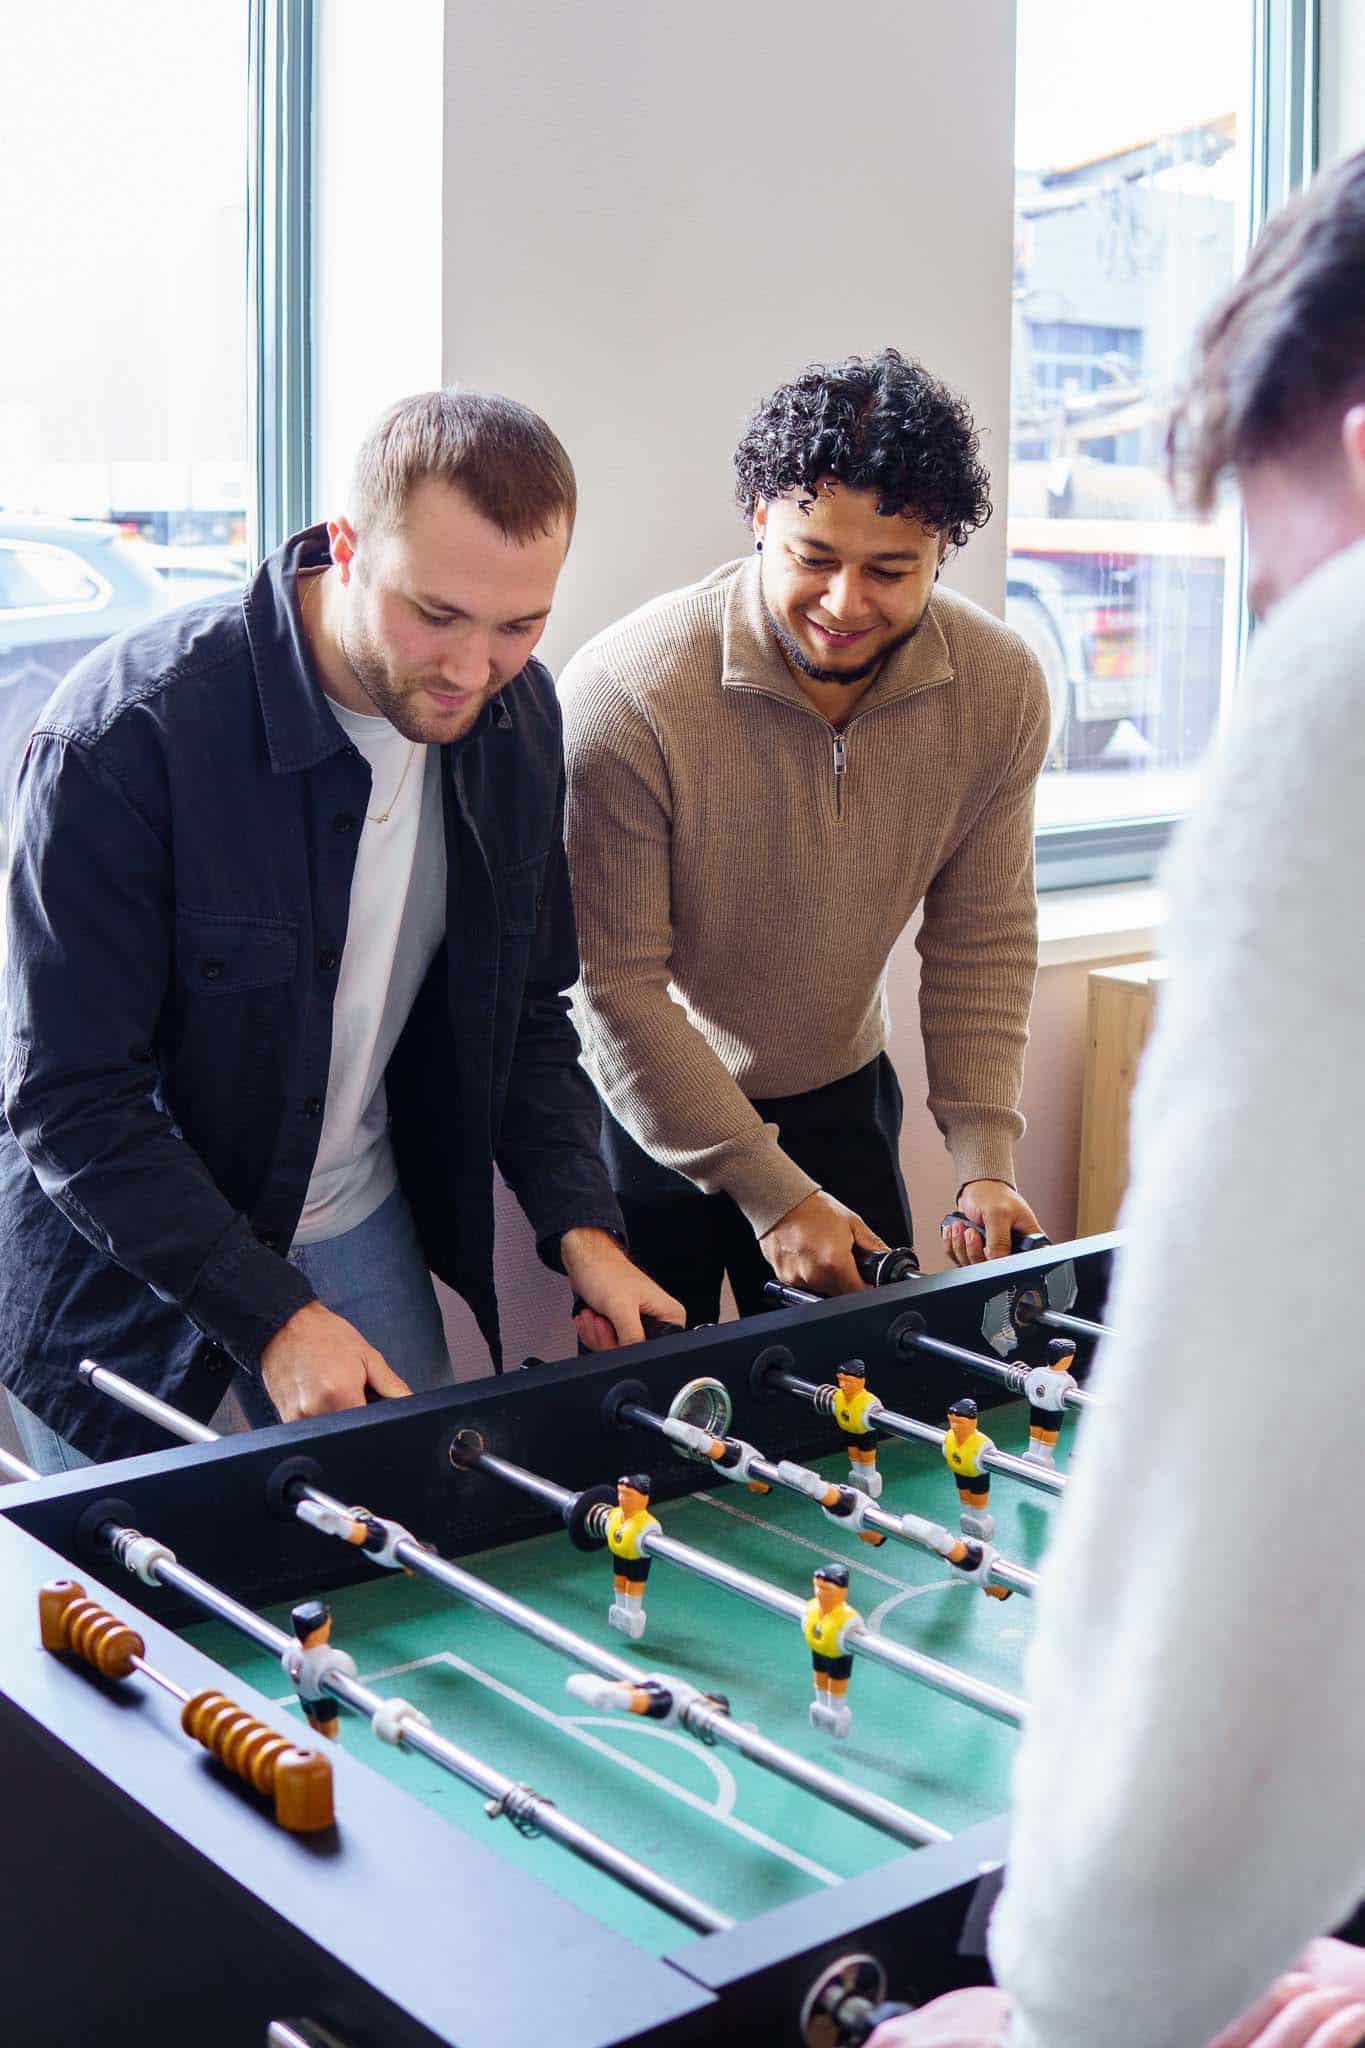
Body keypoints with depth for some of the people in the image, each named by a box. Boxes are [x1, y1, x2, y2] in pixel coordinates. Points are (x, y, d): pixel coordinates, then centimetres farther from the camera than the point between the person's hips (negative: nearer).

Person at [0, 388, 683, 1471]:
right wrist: (269, 1313, -26)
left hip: (361, 1226, 5)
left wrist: (583, 1225, -9)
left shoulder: (516, 714, -6)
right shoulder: (124, 737, -27)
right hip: (130, 1273, -5)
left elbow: (527, 1009, 5)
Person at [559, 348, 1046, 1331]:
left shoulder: (1001, 688, -13)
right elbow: (615, 988, -21)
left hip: (843, 1100, 4)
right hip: (643, 1120, -3)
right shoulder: (624, 695, -27)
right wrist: (770, 1193, -19)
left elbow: (982, 943, -1)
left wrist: (985, 1161, -10)